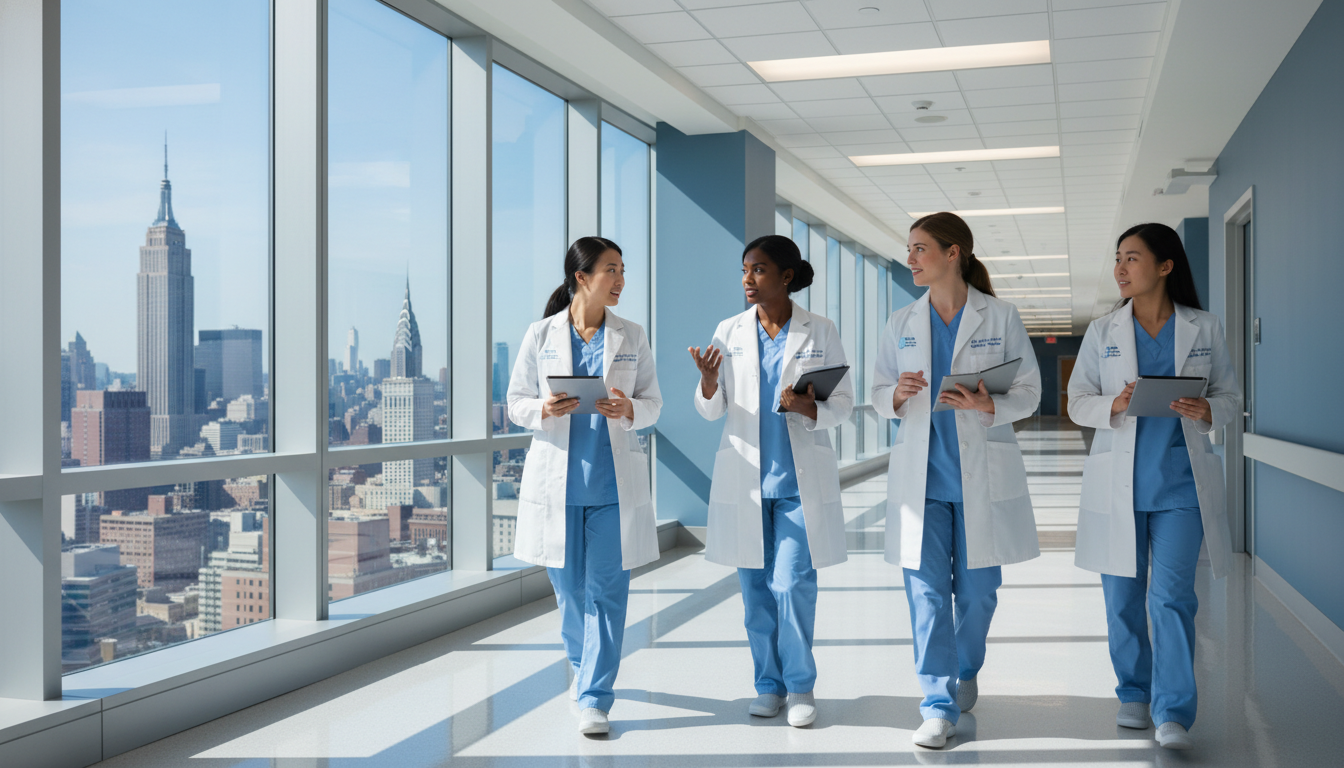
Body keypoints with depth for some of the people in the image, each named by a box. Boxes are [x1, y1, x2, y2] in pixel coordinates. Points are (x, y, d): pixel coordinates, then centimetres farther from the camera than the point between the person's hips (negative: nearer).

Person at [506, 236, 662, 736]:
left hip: (614, 480, 0)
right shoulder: (541, 335, 2)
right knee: (568, 585, 10)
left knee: (606, 589, -3)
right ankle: (582, 665, 36)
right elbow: (516, 403, 6)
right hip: (557, 477, 0)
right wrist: (545, 409, -16)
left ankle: (594, 699, 3)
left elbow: (653, 403, 8)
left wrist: (628, 410, -14)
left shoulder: (632, 337, 6)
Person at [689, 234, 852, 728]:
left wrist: (809, 409, -19)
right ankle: (769, 684, 20)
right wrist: (708, 380, -17)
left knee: (793, 585, -7)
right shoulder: (730, 332, 5)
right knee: (755, 587, 7)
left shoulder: (820, 333, 0)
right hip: (745, 478, 2)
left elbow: (843, 404, 2)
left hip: (800, 479, -2)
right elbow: (711, 410, 5)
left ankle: (800, 685, 9)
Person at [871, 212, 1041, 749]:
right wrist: (897, 396, -13)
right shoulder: (901, 324, 8)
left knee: (977, 588, 9)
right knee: (926, 590, -4)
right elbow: (878, 395, 10)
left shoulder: (1000, 318, -1)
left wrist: (988, 404, -20)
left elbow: (1029, 393, -1)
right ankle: (938, 706, 1)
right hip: (920, 475, 2)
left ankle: (965, 674, 34)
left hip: (982, 476, -1)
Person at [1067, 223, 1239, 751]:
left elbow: (1231, 396, 8)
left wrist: (1207, 411, -14)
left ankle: (1173, 713, -3)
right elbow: (1077, 402, 5)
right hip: (1118, 483, 2)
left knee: (1172, 596, -8)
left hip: (1180, 483, -2)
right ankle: (1134, 694, 26)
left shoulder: (1204, 329, 4)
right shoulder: (1102, 332, 6)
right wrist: (1114, 405, -16)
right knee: (1123, 598, 8)